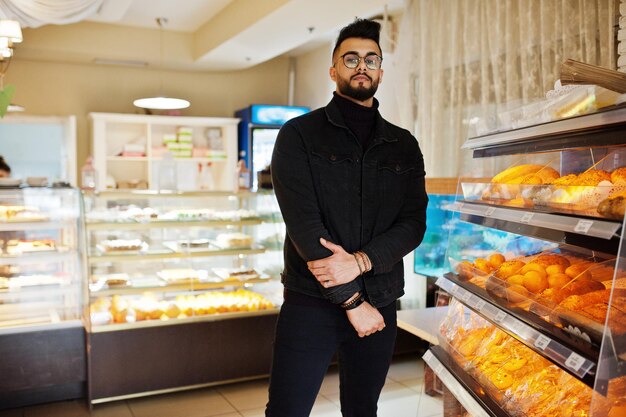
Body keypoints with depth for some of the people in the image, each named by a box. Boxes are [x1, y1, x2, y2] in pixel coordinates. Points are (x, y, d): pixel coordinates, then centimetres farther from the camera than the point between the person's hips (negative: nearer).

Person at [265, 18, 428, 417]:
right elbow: (303, 222, -11)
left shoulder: (404, 145, 9)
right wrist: (352, 300, -13)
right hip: (310, 302, -3)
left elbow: (414, 223, 0)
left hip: (380, 304, 4)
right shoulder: (300, 134, -1)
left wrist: (360, 261, -18)